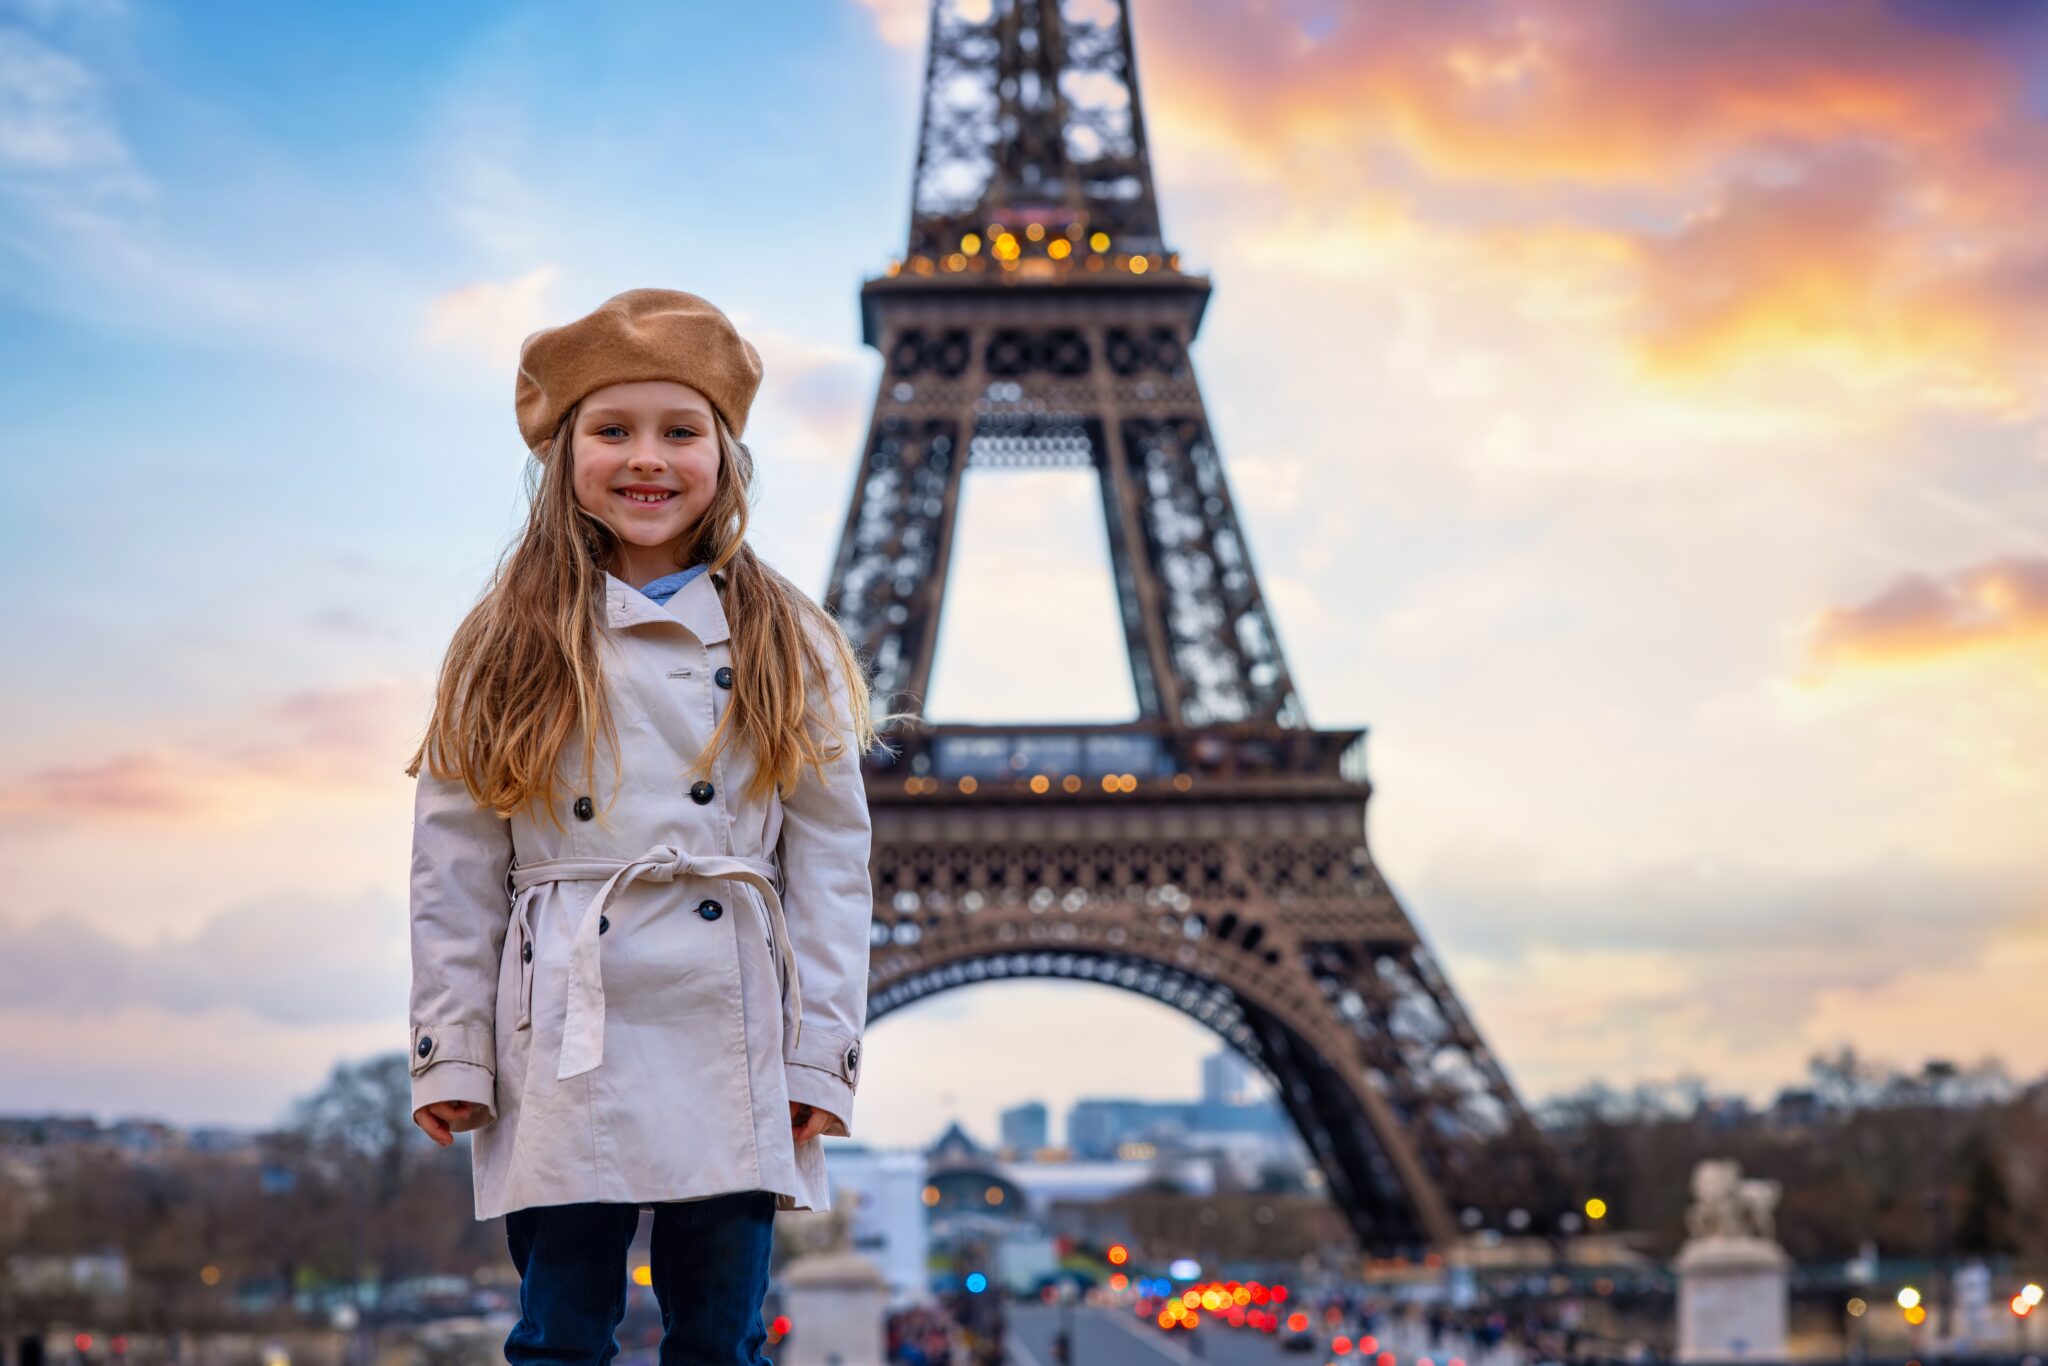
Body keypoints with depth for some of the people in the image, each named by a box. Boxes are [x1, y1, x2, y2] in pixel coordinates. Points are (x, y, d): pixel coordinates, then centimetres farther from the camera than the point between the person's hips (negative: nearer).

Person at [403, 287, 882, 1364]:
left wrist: (821, 1054, -2)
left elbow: (830, 861, 3)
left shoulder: (785, 649, 6)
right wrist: (449, 1052, -1)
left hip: (733, 1052, 1)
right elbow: (454, 870, 4)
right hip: (564, 1046, 0)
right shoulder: (506, 650, 5)